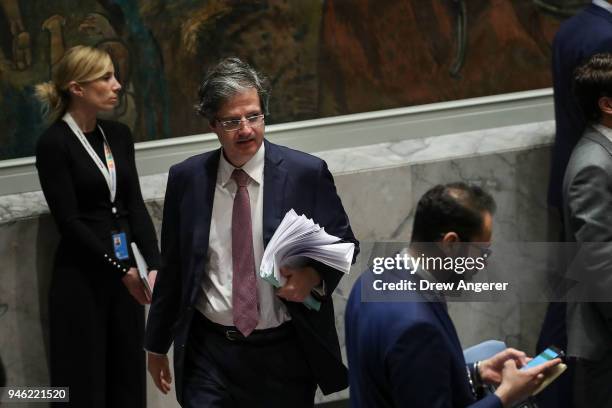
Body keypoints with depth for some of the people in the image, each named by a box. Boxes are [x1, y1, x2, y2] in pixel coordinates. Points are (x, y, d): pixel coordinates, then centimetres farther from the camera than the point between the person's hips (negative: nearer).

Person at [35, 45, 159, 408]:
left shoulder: (119, 135, 8)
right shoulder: (54, 144, -11)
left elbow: (136, 205, 4)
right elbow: (69, 222, -13)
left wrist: (154, 266, -9)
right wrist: (121, 270, -16)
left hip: (126, 269, 6)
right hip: (82, 277, -6)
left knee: (128, 375, 8)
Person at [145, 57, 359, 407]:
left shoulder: (307, 173, -6)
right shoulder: (186, 178, 1)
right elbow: (172, 267, 9)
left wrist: (314, 276, -19)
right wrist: (157, 345, 14)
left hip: (284, 352, -1)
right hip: (209, 351, 1)